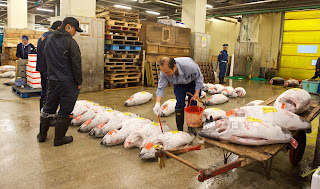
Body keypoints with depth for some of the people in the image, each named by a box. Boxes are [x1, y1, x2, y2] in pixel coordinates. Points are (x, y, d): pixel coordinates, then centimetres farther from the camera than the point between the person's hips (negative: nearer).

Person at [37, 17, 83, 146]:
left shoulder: (49, 40, 11)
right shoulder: (70, 42, -13)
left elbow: (46, 60, 18)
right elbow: (76, 64, -14)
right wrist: (79, 82, -6)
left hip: (52, 81, 8)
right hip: (68, 82, -7)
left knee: (49, 107, 19)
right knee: (65, 111, 4)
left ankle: (42, 134, 31)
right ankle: (59, 138, 15)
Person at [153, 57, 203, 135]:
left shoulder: (190, 66, -42)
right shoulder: (164, 72, -32)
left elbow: (199, 77, -22)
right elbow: (161, 88, -24)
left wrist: (197, 92, -23)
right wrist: (158, 103, -37)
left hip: (193, 83, -2)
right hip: (179, 85, 2)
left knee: (193, 104, -3)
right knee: (179, 104, -9)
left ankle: (191, 127, 13)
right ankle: (180, 128, 3)